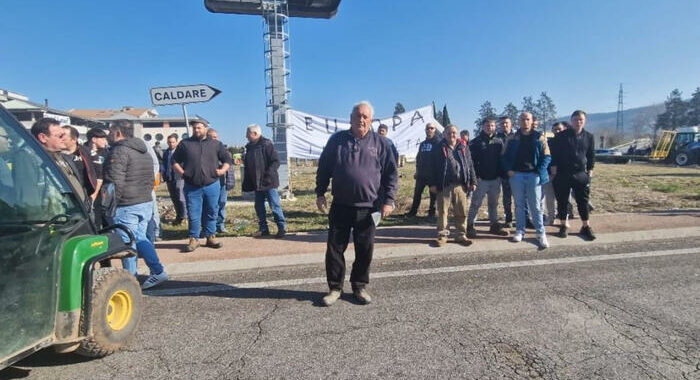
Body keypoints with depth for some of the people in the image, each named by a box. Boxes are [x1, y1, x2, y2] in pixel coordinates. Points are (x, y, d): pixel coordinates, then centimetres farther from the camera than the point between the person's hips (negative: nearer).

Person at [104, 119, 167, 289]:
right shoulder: (144, 151, 16)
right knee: (140, 238, 17)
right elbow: (151, 179, 21)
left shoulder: (120, 151, -13)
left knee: (127, 243, 2)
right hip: (147, 202, 9)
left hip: (127, 206, -9)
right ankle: (158, 272, 13)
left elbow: (115, 182, -20)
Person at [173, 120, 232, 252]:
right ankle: (194, 239, 15)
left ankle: (211, 237, 21)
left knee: (212, 212, 8)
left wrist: (222, 170, -4)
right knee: (193, 214, 2)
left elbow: (227, 159, 13)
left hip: (212, 186, 1)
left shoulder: (216, 144, 9)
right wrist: (182, 172, -4)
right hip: (192, 187, -1)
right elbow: (174, 161, 10)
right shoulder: (185, 144, 6)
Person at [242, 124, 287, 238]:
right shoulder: (249, 147, 15)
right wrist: (246, 184, 13)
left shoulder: (267, 144, -8)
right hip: (256, 183, 7)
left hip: (268, 182, -7)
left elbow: (276, 162, -14)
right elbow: (247, 167, 18)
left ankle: (282, 227, 5)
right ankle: (263, 229, 20)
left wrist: (268, 175, -23)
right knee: (259, 207, 10)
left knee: (274, 205, -4)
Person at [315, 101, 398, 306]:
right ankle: (335, 287, 22)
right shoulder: (337, 140, 5)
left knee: (365, 250, 9)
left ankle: (360, 286, 27)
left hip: (368, 208, 0)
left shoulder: (380, 143, 3)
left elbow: (391, 173, 3)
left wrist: (388, 200, -4)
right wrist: (320, 193, 4)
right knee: (334, 248, 6)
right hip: (340, 207, 1)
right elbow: (323, 168, 10)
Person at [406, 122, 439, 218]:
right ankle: (413, 211, 13)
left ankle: (431, 212, 15)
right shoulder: (422, 144, 14)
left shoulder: (438, 143, -5)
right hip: (421, 174, 5)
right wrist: (417, 171, 16)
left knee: (433, 194, 5)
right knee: (417, 192, 6)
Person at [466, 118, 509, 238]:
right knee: (475, 204, -1)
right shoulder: (476, 142, -4)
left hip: (495, 179, 4)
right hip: (481, 179, -4)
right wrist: (475, 176, -14)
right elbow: (472, 160, -8)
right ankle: (470, 226, 5)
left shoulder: (499, 141, 9)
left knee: (493, 203, 14)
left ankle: (494, 225, 23)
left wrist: (500, 174, 2)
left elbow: (502, 158, 10)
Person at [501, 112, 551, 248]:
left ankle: (541, 233, 6)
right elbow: (505, 156, 10)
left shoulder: (539, 137, 3)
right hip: (516, 175, 2)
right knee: (519, 204, 9)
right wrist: (508, 170, -5)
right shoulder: (513, 139, 7)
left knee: (535, 205, 0)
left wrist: (540, 172, -11)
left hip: (533, 175, -2)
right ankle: (520, 231, 17)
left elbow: (546, 156, 0)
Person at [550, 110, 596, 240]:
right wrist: (554, 168, -5)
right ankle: (564, 225, 16)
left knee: (583, 201, 5)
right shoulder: (561, 136, -1)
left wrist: (590, 169, 9)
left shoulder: (589, 137, 6)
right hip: (562, 174, -1)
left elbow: (591, 155, 13)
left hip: (581, 174, 2)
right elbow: (555, 153, 0)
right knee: (562, 201, 4)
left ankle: (586, 226, 15)